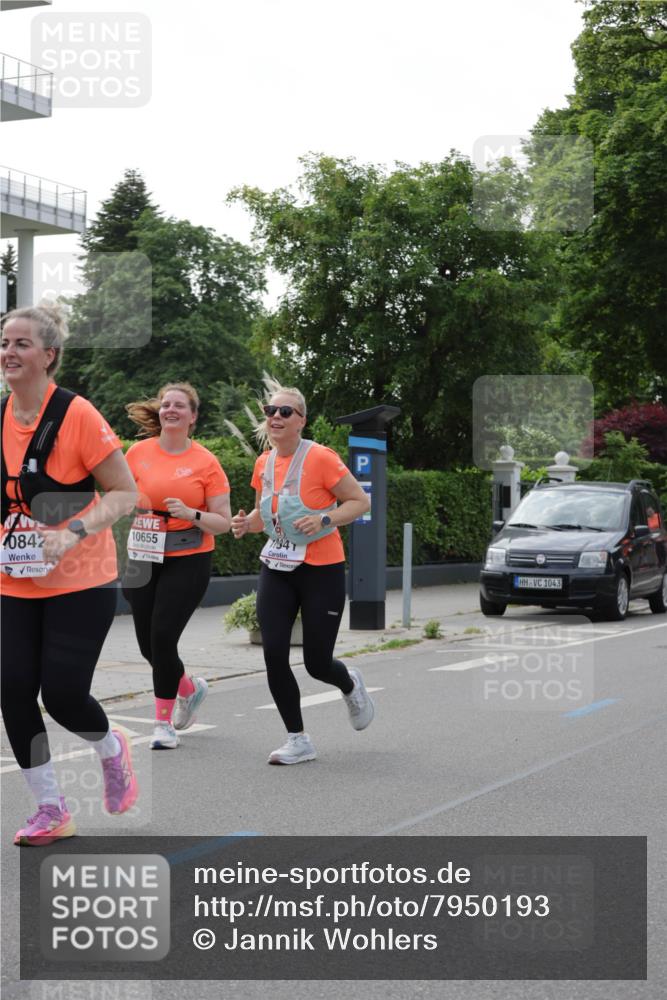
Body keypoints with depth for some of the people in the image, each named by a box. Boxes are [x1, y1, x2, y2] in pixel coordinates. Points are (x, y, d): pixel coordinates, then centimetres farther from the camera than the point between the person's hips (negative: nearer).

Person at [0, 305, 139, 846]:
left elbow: (125, 493, -11)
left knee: (63, 696, -7)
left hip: (80, 583, -5)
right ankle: (51, 811, 16)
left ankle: (112, 749, 28)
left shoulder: (77, 414, -14)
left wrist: (74, 531, -24)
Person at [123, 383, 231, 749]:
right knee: (147, 642, 7)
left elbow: (223, 522, -4)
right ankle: (190, 687, 37)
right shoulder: (139, 452, 2)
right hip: (145, 559, 4)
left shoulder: (206, 462, -5)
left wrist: (191, 514, -20)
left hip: (188, 561, -3)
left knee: (162, 636, -11)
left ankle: (164, 722, 6)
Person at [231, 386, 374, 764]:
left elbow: (361, 501, -9)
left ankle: (351, 685, 38)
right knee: (273, 654, -7)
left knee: (317, 663, 0)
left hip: (322, 570, -5)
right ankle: (299, 740, 7)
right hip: (277, 567, 5)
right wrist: (247, 523, -3)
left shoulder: (321, 458, -13)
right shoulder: (264, 464, 5)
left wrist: (324, 520, -23)